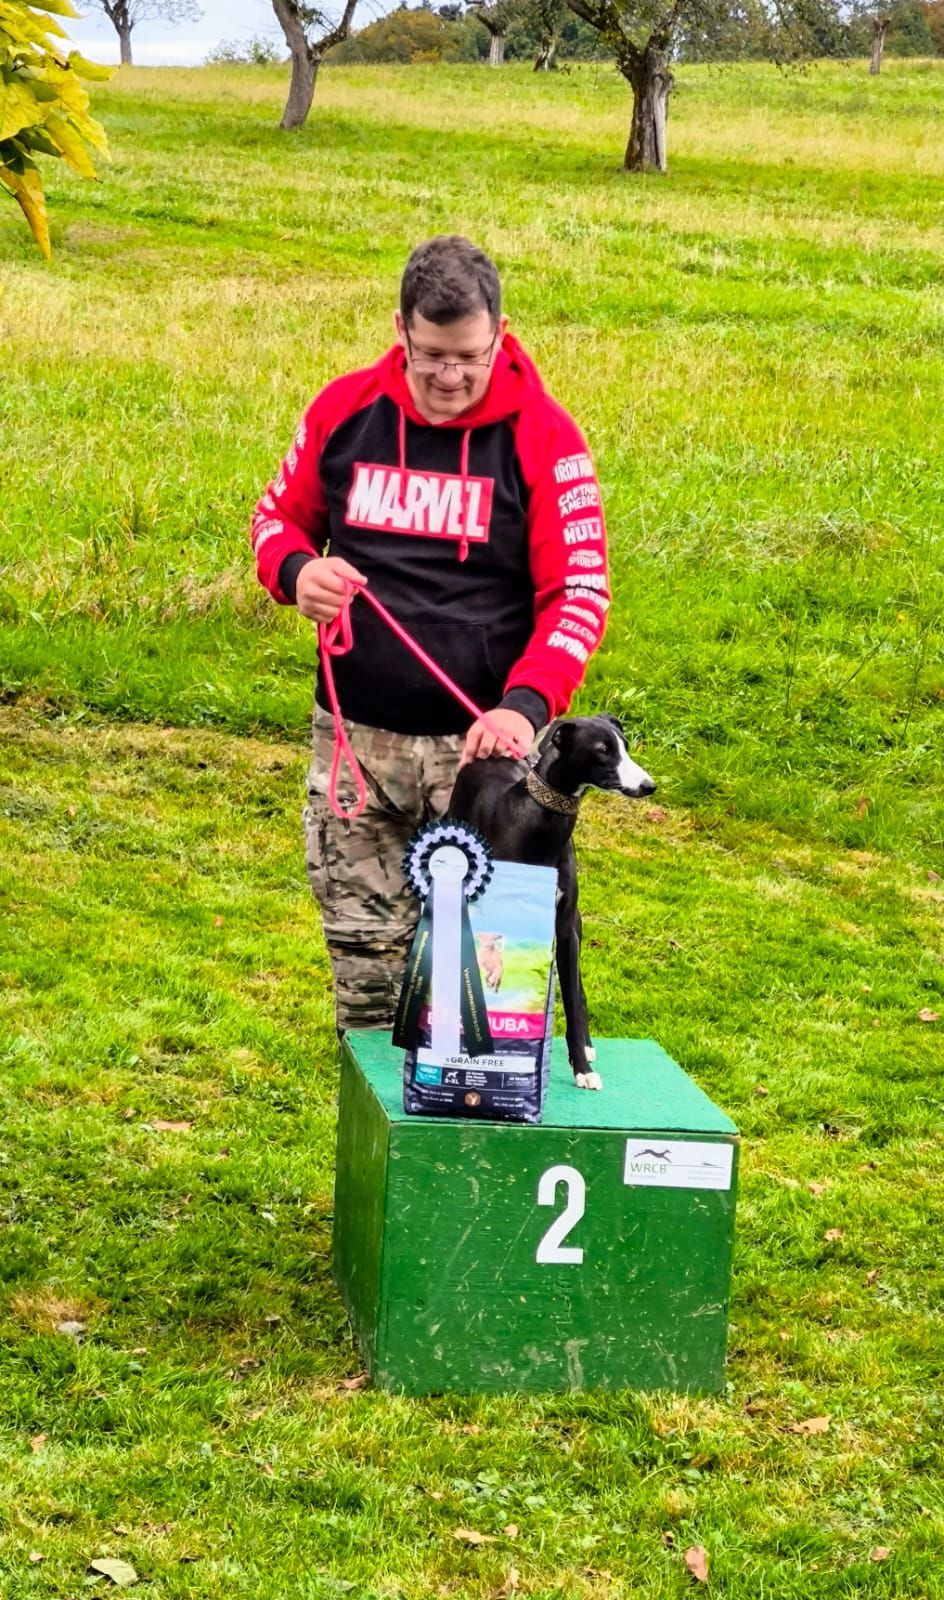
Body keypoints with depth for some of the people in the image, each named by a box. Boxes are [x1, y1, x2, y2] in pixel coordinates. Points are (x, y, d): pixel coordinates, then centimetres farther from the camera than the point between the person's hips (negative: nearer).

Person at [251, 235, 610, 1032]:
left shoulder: (543, 435, -7)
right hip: (355, 735, 3)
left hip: (481, 743, -2)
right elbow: (279, 516, 14)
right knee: (363, 950, 9)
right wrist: (296, 570, -10)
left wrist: (526, 704, -24)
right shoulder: (346, 408, 0)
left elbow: (578, 592, -8)